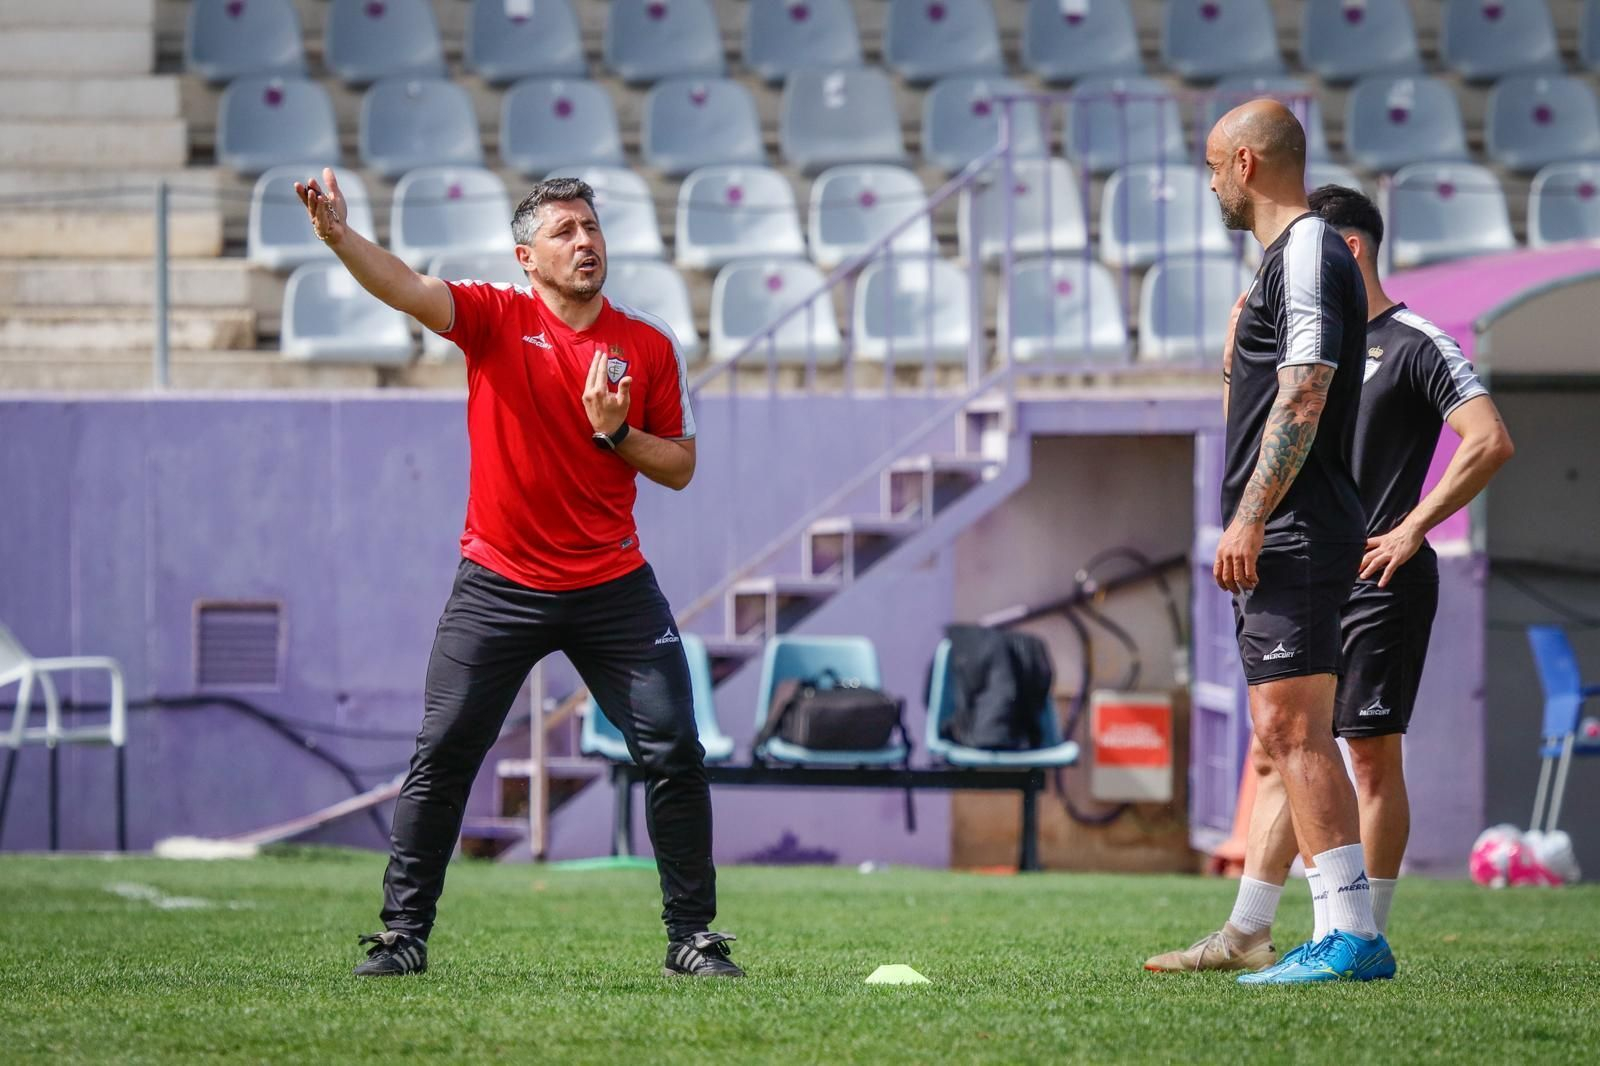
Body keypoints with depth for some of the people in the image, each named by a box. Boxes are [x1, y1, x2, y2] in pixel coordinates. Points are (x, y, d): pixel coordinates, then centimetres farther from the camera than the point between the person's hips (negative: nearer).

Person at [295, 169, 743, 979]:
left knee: (674, 754, -2)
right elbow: (409, 291, -23)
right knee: (440, 757, -3)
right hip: (499, 584, -2)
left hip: (612, 587, 2)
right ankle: (402, 934, 6)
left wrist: (615, 433, -13)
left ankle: (692, 935, 9)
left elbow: (679, 469, 7)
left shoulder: (648, 345, 2)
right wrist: (337, 235, -41)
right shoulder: (496, 318, -4)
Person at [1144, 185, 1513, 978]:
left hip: (1378, 584, -8)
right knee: (1274, 755, 6)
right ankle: (1246, 935, 9)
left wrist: (1411, 529, -17)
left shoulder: (1415, 345, -7)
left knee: (1371, 756, -5)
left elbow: (1489, 441, -17)